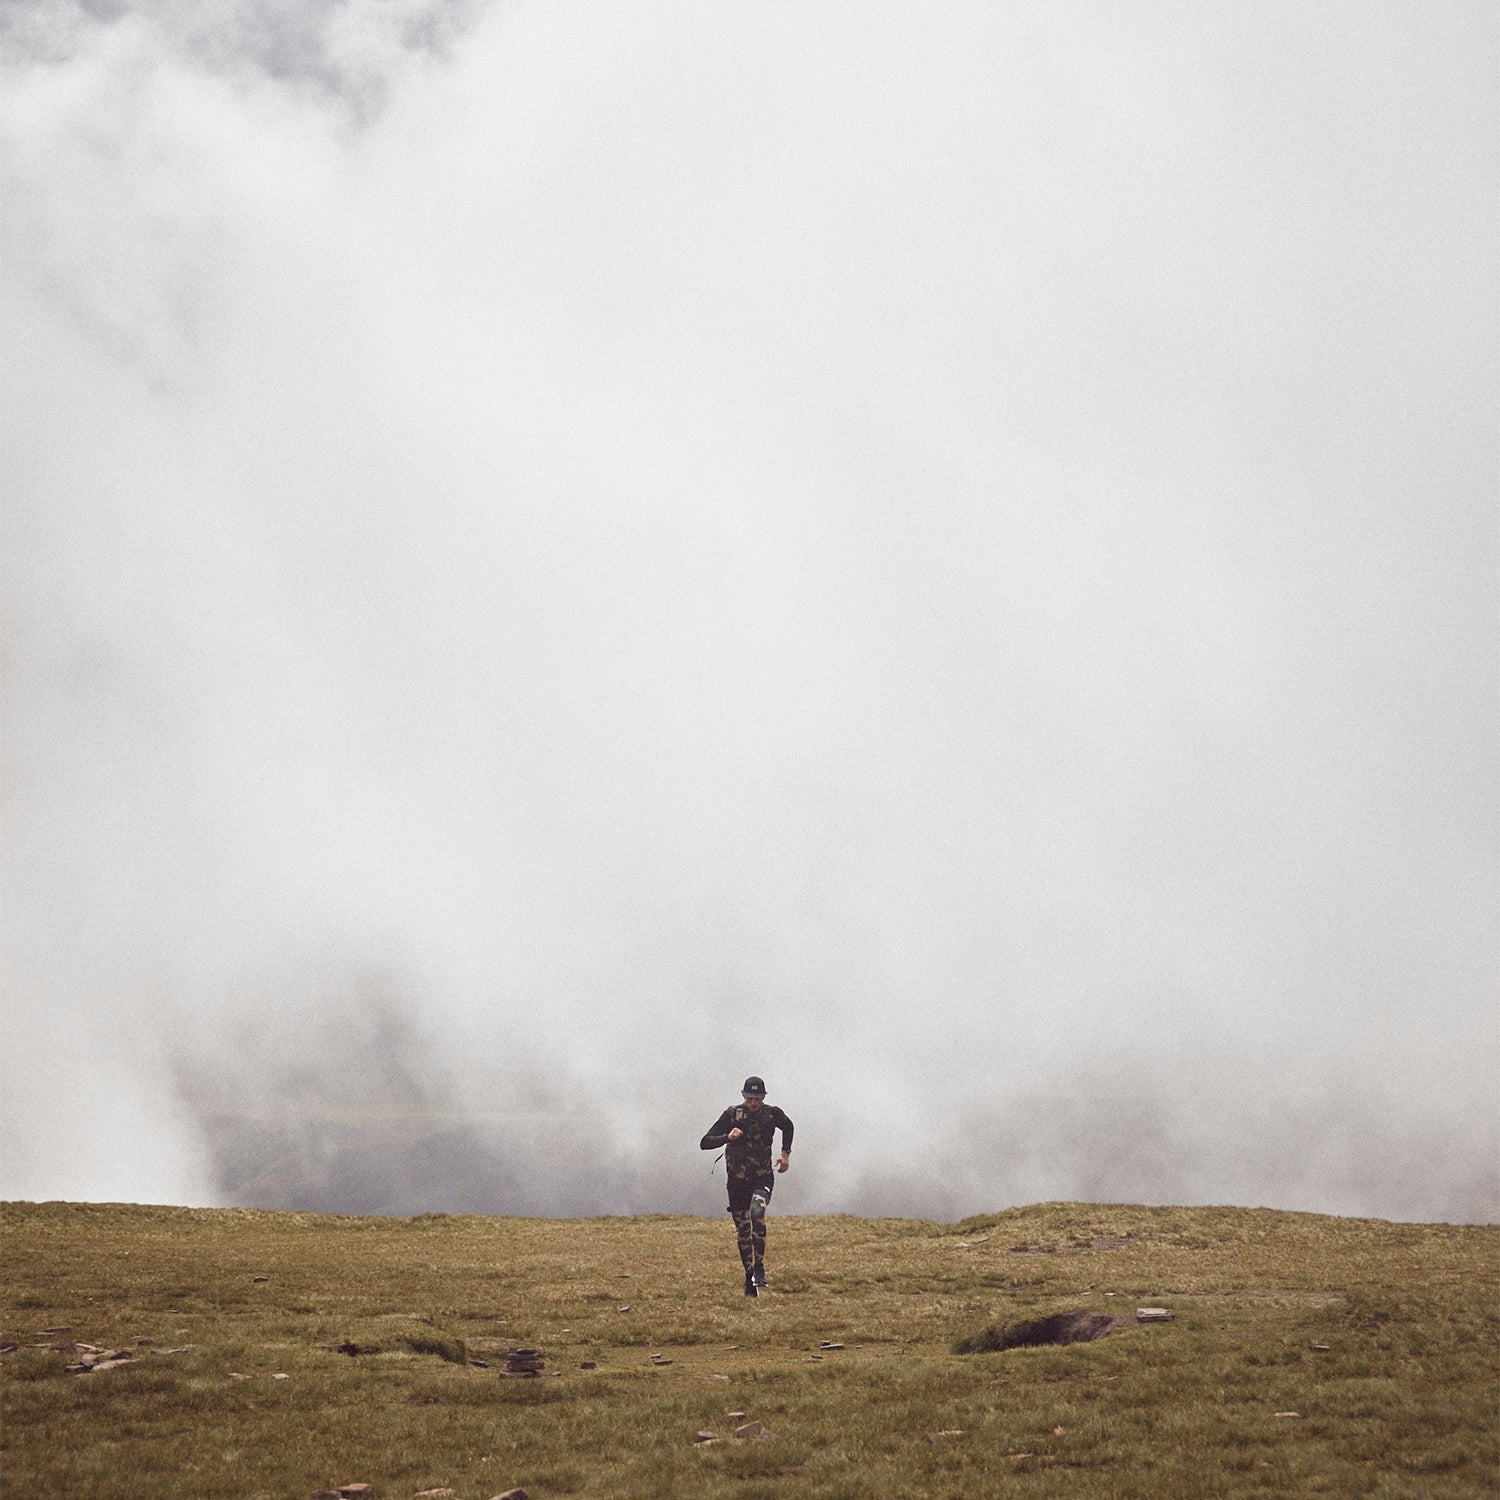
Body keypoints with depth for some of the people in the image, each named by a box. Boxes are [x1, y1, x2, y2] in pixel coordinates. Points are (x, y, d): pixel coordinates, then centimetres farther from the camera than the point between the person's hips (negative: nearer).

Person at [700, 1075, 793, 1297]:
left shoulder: (773, 1114, -7)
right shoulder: (732, 1114, -11)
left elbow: (788, 1127, 19)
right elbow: (704, 1143, -14)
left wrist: (786, 1153, 9)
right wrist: (727, 1137, -31)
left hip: (762, 1178, -1)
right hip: (737, 1179, 1)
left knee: (757, 1212, -29)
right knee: (742, 1231, 5)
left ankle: (759, 1268, -20)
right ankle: (750, 1277, 21)